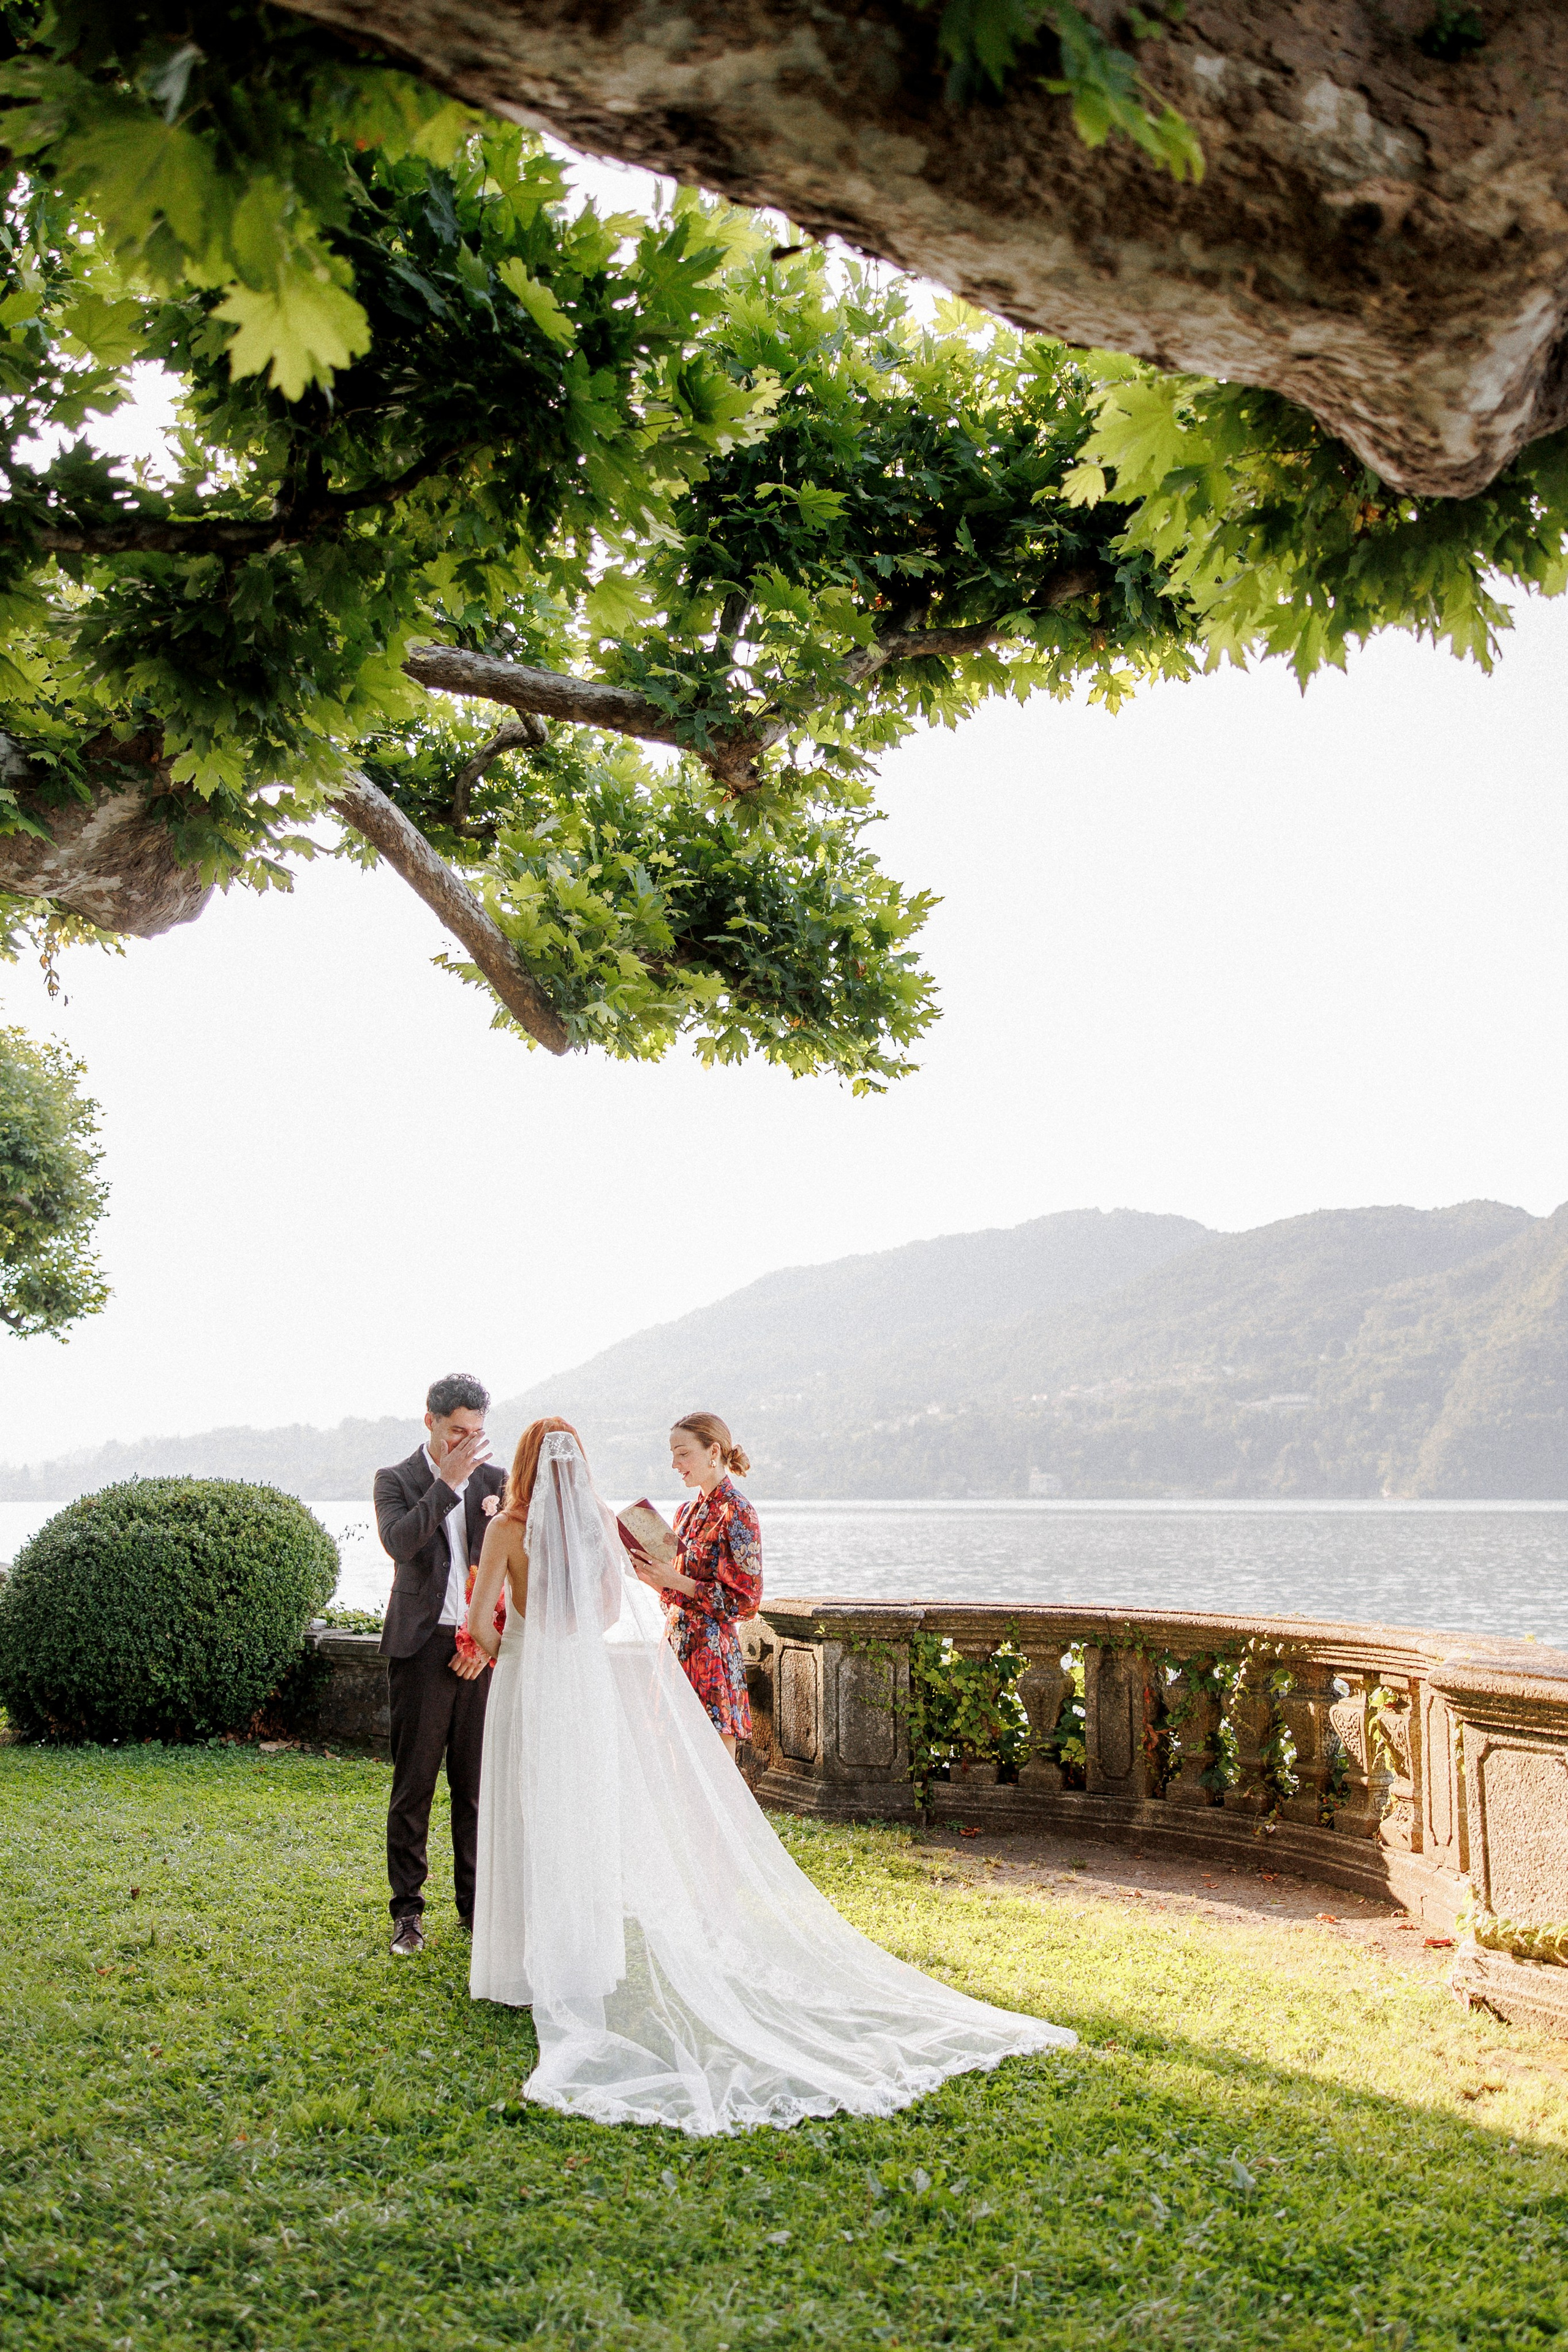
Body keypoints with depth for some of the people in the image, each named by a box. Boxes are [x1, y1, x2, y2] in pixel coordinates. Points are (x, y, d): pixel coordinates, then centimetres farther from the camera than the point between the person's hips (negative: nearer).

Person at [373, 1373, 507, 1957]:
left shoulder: (494, 1479, 8)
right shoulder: (396, 1480, 0)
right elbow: (399, 1543, -20)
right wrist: (448, 1483, -21)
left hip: (481, 1649, 3)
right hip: (422, 1647, -3)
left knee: (478, 1784, 9)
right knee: (414, 1785, 1)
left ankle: (477, 1905, 20)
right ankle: (407, 1913, 11)